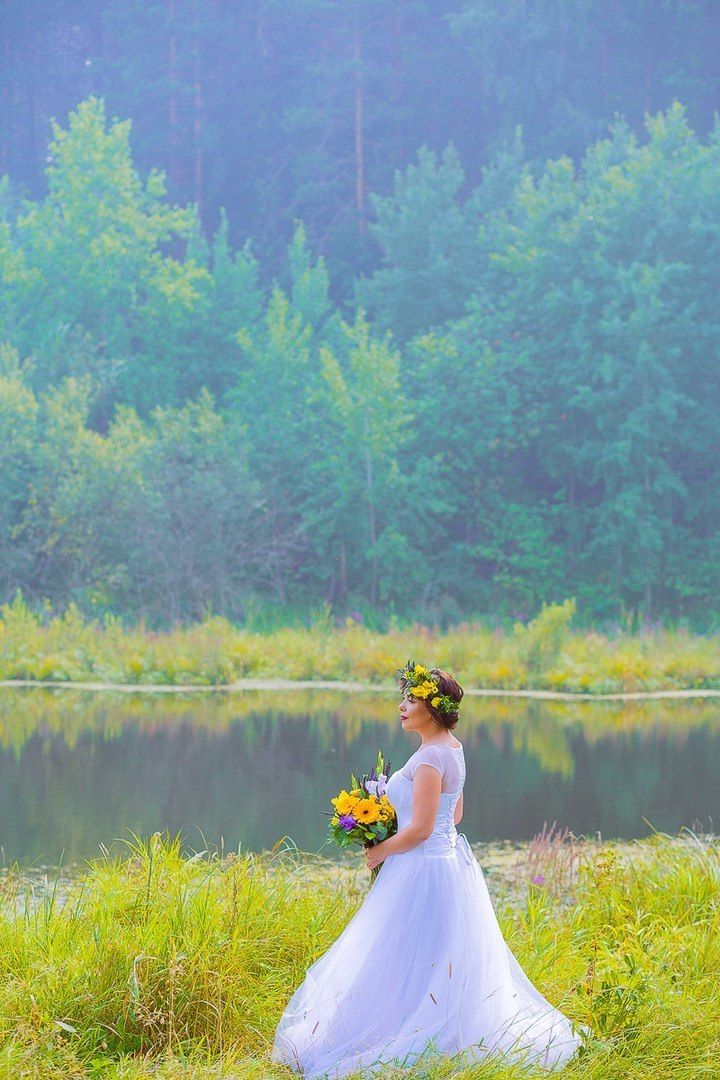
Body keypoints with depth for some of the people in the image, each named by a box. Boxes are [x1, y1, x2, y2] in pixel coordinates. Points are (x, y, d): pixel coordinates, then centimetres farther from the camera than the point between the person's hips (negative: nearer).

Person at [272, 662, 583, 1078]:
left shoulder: (430, 757, -20)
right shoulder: (453, 748, 9)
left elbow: (420, 829, -23)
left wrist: (379, 851, -8)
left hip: (424, 872, -10)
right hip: (452, 860, 10)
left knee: (402, 967, -3)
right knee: (448, 967, 17)